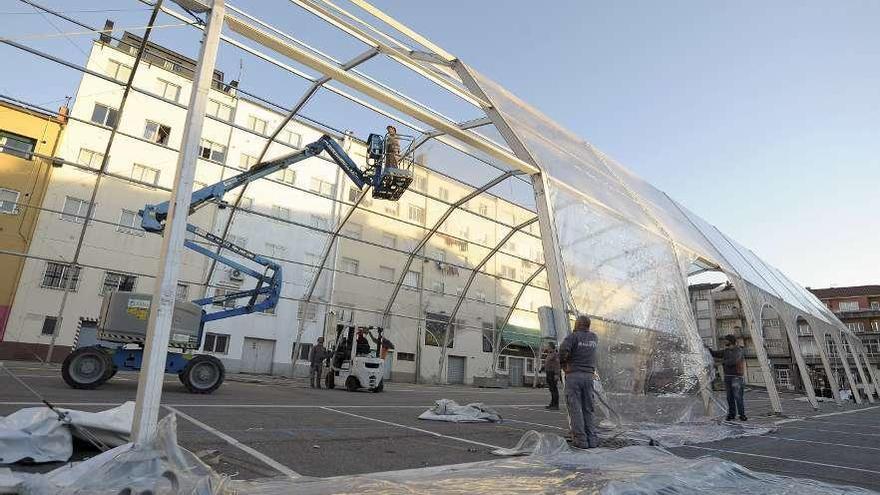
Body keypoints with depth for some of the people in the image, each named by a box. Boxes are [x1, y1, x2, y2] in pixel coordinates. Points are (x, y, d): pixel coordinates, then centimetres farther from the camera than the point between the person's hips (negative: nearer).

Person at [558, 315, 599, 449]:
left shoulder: (574, 336, -8)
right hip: (589, 375, 5)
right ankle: (592, 439, 12)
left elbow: (563, 349, -23)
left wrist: (563, 363, -5)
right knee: (588, 409, 13)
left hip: (573, 374, -5)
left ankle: (580, 440, -2)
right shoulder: (594, 337, 10)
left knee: (575, 408, -1)